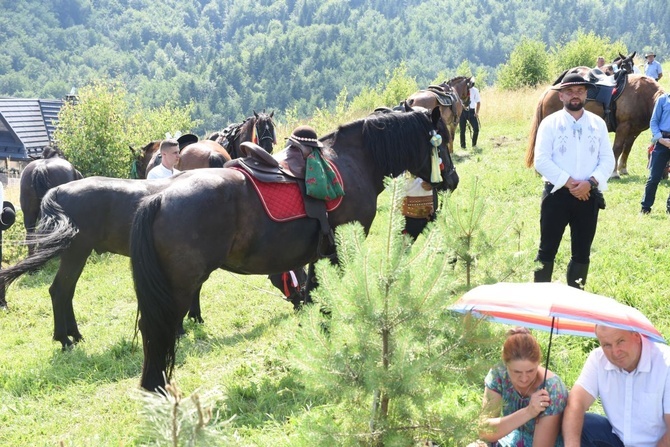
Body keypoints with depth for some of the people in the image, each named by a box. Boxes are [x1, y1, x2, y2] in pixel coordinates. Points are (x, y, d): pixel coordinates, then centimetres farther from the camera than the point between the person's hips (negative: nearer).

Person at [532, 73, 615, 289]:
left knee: (582, 252, 10)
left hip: (588, 195, 3)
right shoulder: (550, 123, -2)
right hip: (557, 194, -3)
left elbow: (608, 160, 2)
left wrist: (590, 182, -15)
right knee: (547, 249, 2)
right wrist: (568, 182, -17)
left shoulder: (598, 123, 7)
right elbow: (541, 160, -10)